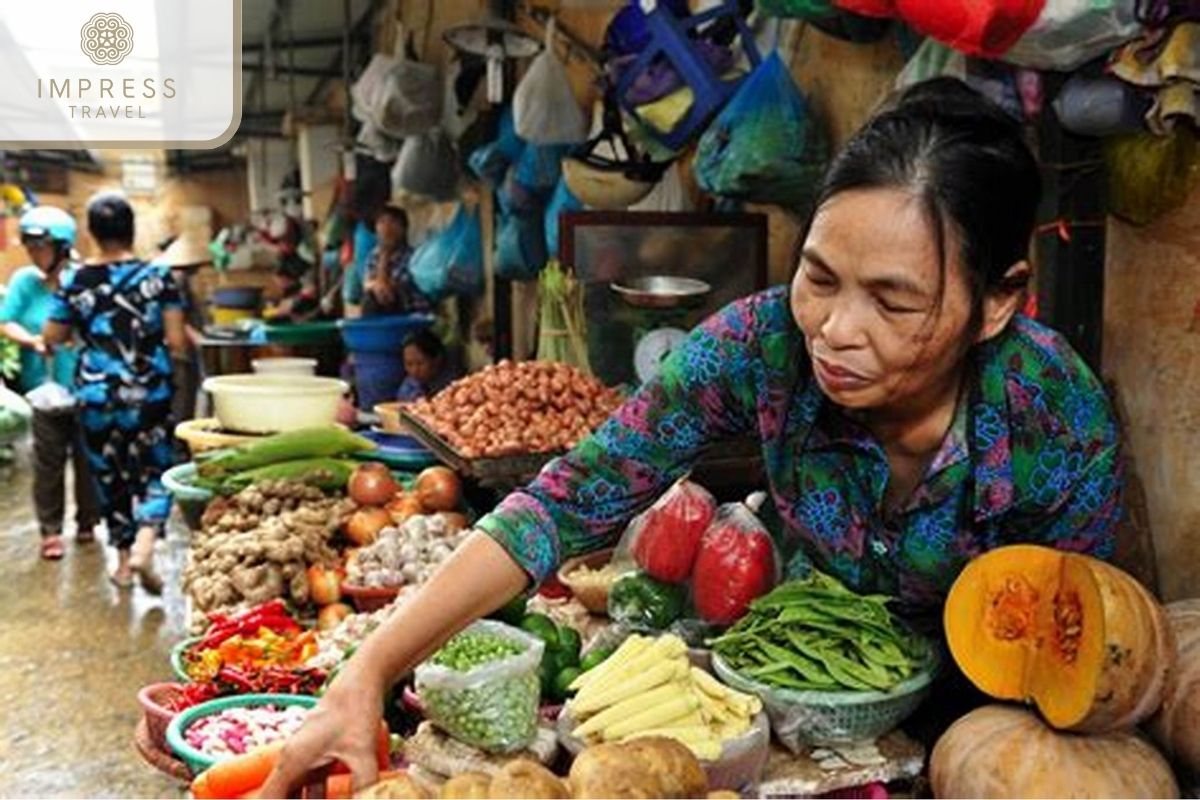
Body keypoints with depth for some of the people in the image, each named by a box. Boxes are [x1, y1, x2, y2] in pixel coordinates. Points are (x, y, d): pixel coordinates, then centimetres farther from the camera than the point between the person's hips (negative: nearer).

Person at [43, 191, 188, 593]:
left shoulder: (75, 282, -3)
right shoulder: (157, 276, -8)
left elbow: (51, 338, 5)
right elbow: (177, 342, -10)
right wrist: (182, 344, 11)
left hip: (96, 397, 2)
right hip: (149, 395, -2)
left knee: (110, 477, 16)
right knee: (153, 472, 10)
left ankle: (124, 560, 24)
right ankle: (144, 544, -13)